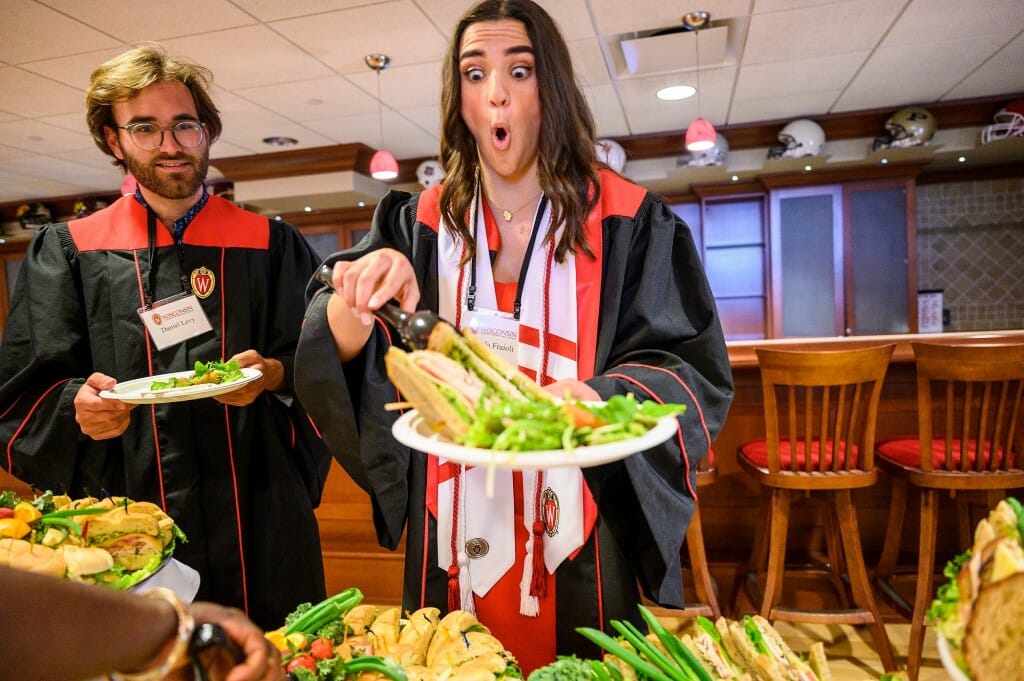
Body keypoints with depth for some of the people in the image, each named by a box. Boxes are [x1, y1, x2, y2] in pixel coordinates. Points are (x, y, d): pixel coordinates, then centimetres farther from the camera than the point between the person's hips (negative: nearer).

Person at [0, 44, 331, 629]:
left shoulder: (272, 246, 4)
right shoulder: (65, 252, 6)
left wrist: (273, 374, -16)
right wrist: (77, 402, -16)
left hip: (257, 518, 0)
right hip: (124, 515, 1)